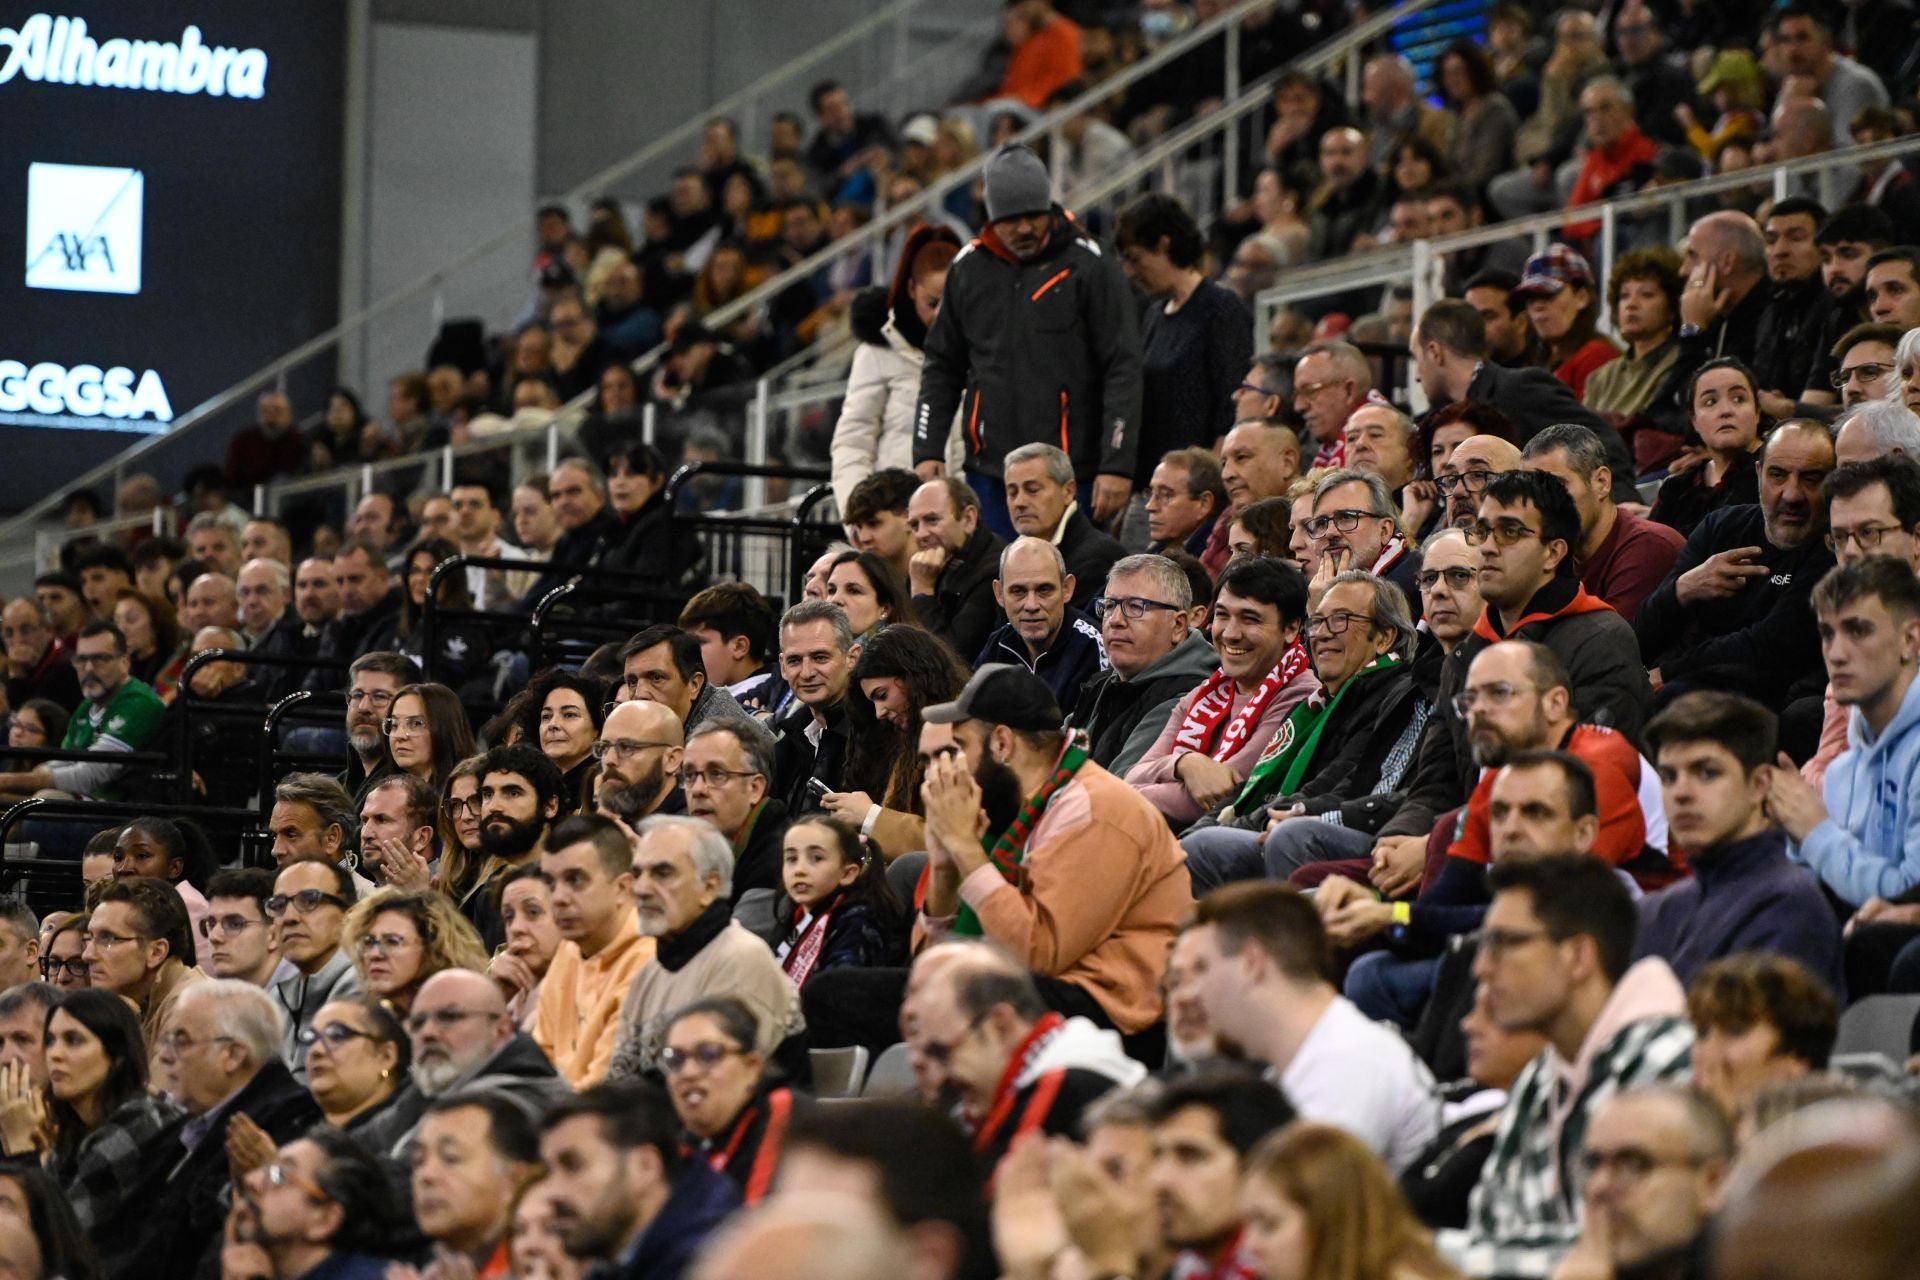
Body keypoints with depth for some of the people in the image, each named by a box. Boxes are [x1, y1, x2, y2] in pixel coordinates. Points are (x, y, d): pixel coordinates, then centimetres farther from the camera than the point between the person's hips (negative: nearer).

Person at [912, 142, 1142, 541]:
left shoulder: (1090, 269, -3)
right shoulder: (968, 271, 10)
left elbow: (1123, 371, -6)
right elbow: (942, 367, 18)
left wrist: (1117, 465, -12)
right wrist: (928, 451, 9)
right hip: (989, 471, 4)